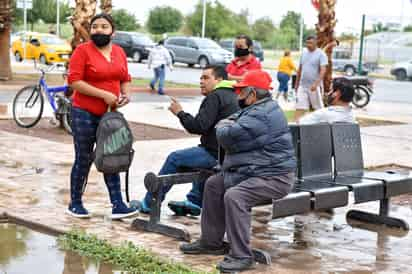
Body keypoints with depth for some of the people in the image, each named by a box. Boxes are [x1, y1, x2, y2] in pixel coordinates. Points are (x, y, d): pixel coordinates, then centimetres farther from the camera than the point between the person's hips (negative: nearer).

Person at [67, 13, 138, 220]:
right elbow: (74, 81, -16)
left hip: (109, 114, 5)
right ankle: (75, 204, 16)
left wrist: (124, 94, -4)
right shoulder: (82, 50, -8)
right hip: (84, 114, -5)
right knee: (83, 160, 3)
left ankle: (117, 205, 6)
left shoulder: (119, 52, 9)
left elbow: (124, 79, 18)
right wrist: (103, 94, -20)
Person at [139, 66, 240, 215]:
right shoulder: (232, 96, 19)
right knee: (198, 154, 36)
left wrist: (180, 113, -7)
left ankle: (148, 204, 7)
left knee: (174, 158, -3)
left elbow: (199, 126, -21)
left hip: (216, 154, -10)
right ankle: (195, 202, 33)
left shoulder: (215, 97, -13)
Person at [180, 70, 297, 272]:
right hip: (253, 171, 12)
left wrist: (222, 127, 1)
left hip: (274, 177, -12)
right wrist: (228, 125, -1)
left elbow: (228, 137, -22)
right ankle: (211, 242, 20)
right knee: (213, 185, 12)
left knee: (233, 196, -31)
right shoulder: (258, 109, 15)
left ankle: (241, 256, -22)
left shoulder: (261, 116, -22)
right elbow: (233, 119, 23)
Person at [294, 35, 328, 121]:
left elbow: (323, 70, -16)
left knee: (319, 107, 5)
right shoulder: (304, 53, 12)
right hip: (302, 86, 5)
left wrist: (316, 83, -27)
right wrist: (296, 84, 20)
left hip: (314, 87, -5)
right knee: (299, 107, -3)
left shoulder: (321, 54, -6)